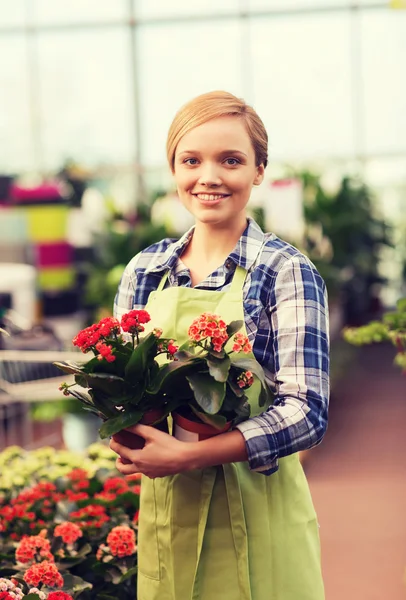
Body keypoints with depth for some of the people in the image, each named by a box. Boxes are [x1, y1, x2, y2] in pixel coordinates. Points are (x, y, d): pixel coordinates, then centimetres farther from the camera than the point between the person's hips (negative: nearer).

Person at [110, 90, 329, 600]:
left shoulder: (287, 272, -9)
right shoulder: (144, 271, 5)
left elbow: (306, 413, -16)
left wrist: (190, 455, -23)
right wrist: (125, 437, -9)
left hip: (254, 513, -4)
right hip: (162, 512, 4)